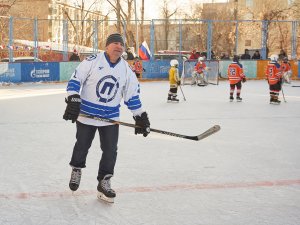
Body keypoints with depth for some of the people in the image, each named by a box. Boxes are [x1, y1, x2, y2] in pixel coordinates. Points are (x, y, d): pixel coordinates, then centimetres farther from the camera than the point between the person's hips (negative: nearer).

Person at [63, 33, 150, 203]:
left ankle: (104, 182, 16)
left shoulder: (127, 70, 0)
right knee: (82, 146, 14)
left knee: (110, 151, 1)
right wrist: (73, 101, -22)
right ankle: (76, 169, 41)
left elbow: (132, 95, 6)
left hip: (111, 118, 3)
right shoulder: (93, 61, -12)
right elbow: (76, 79, -12)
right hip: (86, 114, -3)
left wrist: (141, 117, 4)